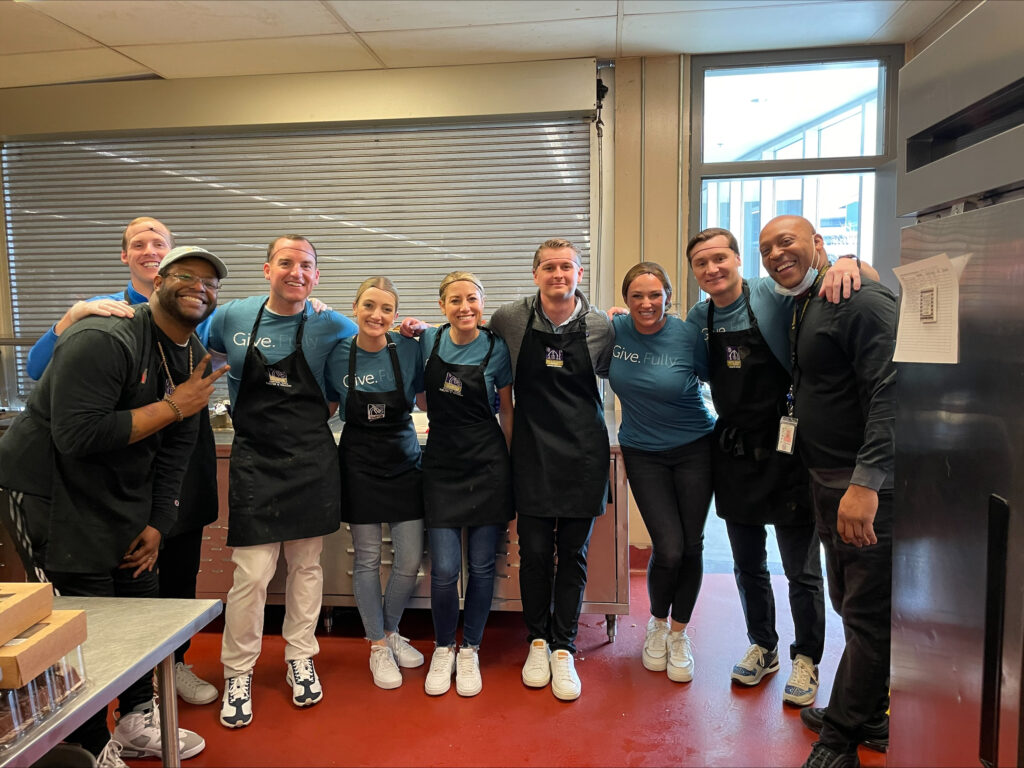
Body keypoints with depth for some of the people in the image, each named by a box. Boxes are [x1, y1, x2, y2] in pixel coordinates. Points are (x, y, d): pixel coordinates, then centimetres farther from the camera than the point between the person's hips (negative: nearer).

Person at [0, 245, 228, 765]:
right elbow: (78, 437, -31)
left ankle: (135, 723, 36)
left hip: (121, 501, 8)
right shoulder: (103, 341, -23)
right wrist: (173, 406, -27)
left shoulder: (194, 359, 3)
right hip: (51, 494, -8)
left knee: (142, 603, 15)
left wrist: (157, 524, 4)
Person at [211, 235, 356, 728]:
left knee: (306, 565, 12)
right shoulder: (232, 317, 0)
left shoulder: (330, 327, -2)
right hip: (254, 460, 0)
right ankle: (238, 674, 18)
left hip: (311, 460, 1)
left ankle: (300, 659, 31)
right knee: (252, 574, -2)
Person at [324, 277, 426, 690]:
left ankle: (390, 631, 32)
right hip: (359, 466, -1)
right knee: (367, 559, 8)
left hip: (405, 462, 1)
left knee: (410, 560, 5)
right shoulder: (337, 356, -5)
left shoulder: (409, 350, -6)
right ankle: (377, 646, 28)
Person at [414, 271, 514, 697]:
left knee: (481, 566, 6)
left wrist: (516, 467, 1)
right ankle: (443, 649, 23)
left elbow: (506, 410, 4)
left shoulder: (496, 348, -4)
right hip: (442, 464, 1)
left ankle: (470, 650, 27)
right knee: (444, 569, -2)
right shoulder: (428, 340, 2)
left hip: (488, 465, -1)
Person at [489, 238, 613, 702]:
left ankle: (563, 650, 22)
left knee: (573, 555, 7)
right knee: (534, 551, 6)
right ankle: (537, 641, 28)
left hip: (584, 454, 0)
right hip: (532, 453, 0)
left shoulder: (601, 326, -3)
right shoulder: (510, 320, -3)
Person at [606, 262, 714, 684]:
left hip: (694, 448, 0)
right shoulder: (613, 330, -7)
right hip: (643, 453, 1)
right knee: (668, 549, -5)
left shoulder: (689, 335, -13)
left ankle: (679, 634, 29)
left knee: (691, 546, 5)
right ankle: (657, 625, 25)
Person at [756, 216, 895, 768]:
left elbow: (890, 392, -25)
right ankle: (868, 710, 38)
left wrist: (866, 482, -30)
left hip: (868, 488, -10)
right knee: (851, 604, 21)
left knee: (868, 616, 2)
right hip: (829, 483, 10)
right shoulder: (802, 311, 15)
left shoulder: (861, 300, -15)